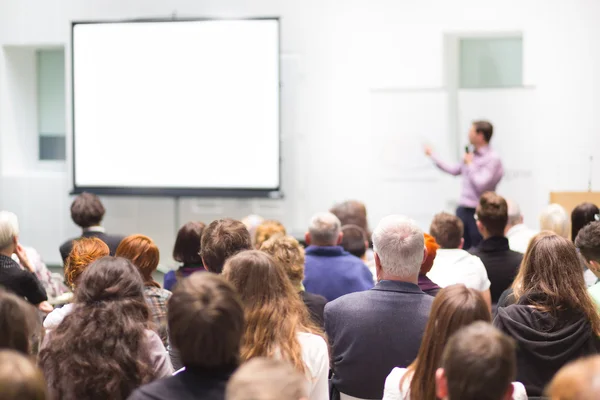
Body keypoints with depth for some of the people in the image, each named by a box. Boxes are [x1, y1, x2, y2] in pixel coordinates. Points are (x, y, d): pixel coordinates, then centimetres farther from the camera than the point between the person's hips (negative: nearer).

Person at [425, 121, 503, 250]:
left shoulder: (493, 158, -11)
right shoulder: (472, 155, 12)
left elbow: (481, 185, -20)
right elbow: (453, 170, 27)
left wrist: (470, 164, -9)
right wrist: (432, 155, 34)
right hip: (463, 209, 7)